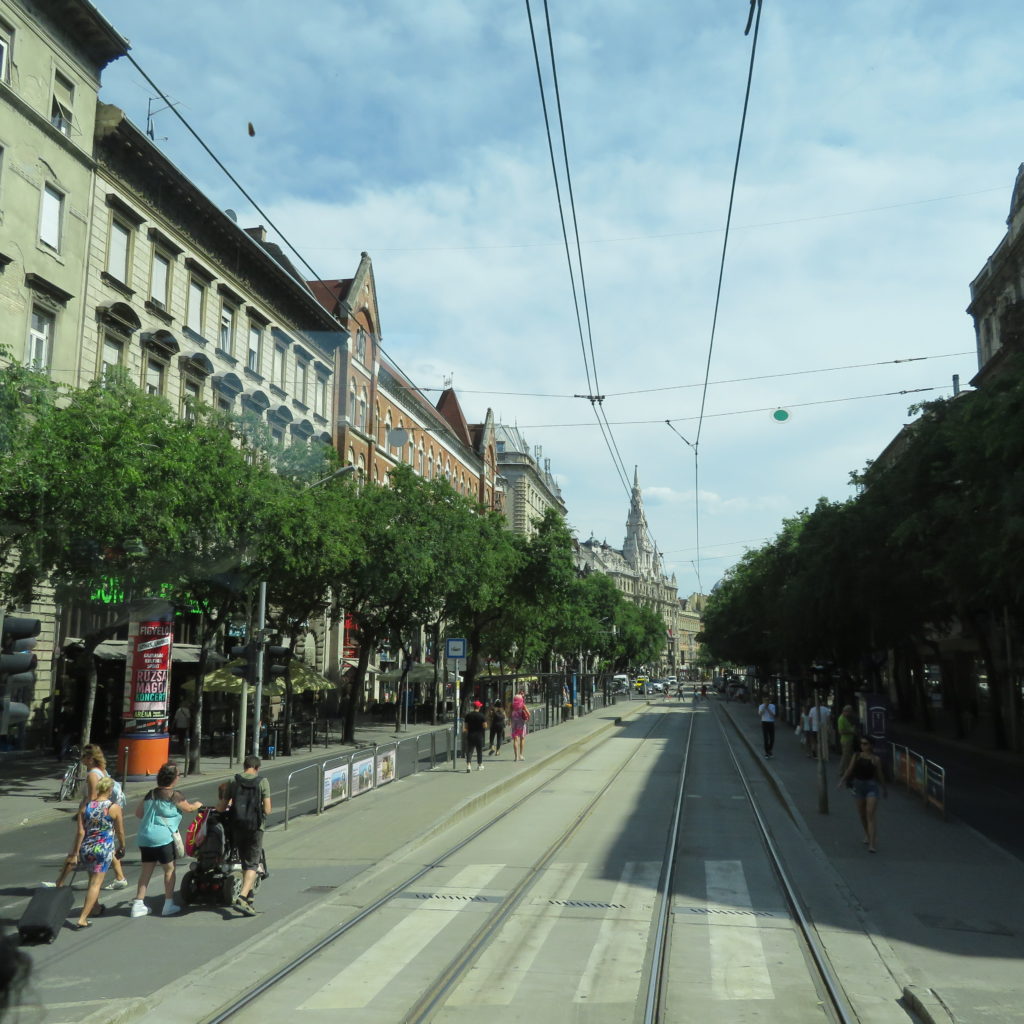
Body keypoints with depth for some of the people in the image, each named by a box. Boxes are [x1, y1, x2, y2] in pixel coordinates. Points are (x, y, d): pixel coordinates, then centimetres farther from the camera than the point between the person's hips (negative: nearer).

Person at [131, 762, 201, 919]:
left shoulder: (149, 795, 10)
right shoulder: (174, 796, -7)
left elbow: (138, 813, 18)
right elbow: (189, 808, 7)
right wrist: (198, 805, 28)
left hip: (145, 838, 6)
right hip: (163, 839, -6)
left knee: (146, 871, 12)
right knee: (169, 869, 9)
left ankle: (138, 905, 10)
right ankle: (169, 904, 12)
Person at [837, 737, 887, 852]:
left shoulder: (875, 758, -4)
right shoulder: (856, 756, 3)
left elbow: (880, 775, 7)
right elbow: (849, 770, 2)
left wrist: (884, 789, 16)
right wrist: (841, 781, -11)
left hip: (872, 786, -3)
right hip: (859, 785, 4)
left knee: (871, 813, -13)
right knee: (862, 813, 14)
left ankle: (873, 843, -15)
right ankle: (867, 835, 39)